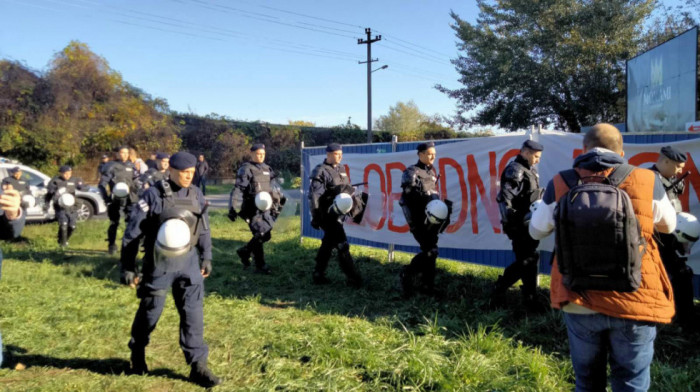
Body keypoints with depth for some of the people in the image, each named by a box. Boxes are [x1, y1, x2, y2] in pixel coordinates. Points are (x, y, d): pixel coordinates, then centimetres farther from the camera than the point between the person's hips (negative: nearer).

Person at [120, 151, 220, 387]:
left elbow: (204, 229, 14)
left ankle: (198, 366, 8)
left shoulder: (197, 195, 2)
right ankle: (137, 354, 40)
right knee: (150, 311, 13)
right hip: (159, 263, -3)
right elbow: (132, 233, -7)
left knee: (193, 312, 0)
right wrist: (127, 267, -5)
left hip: (188, 262, 3)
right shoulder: (154, 196, -12)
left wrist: (206, 257, 15)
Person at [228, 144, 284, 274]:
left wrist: (281, 197, 28)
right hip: (253, 209, -7)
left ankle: (244, 251, 31)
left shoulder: (267, 169, 14)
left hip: (266, 208, 7)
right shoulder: (246, 169, -7)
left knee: (266, 235, 9)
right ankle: (260, 265, 7)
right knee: (260, 235, -7)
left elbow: (274, 184, 26)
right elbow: (238, 189, -13)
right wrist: (233, 208, -19)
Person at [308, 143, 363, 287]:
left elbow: (348, 190, 22)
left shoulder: (341, 170, 13)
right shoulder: (321, 171, -11)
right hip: (328, 215, -8)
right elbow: (314, 196, -15)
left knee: (328, 244, 14)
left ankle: (318, 275, 25)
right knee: (342, 246, -6)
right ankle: (353, 279, 1)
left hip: (339, 214, 8)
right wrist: (315, 217, -17)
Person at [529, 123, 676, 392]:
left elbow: (536, 232, 11)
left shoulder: (560, 184, -4)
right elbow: (668, 226, 14)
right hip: (635, 301, -1)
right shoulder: (646, 181, -5)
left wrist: (539, 205, 28)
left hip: (579, 301, 1)